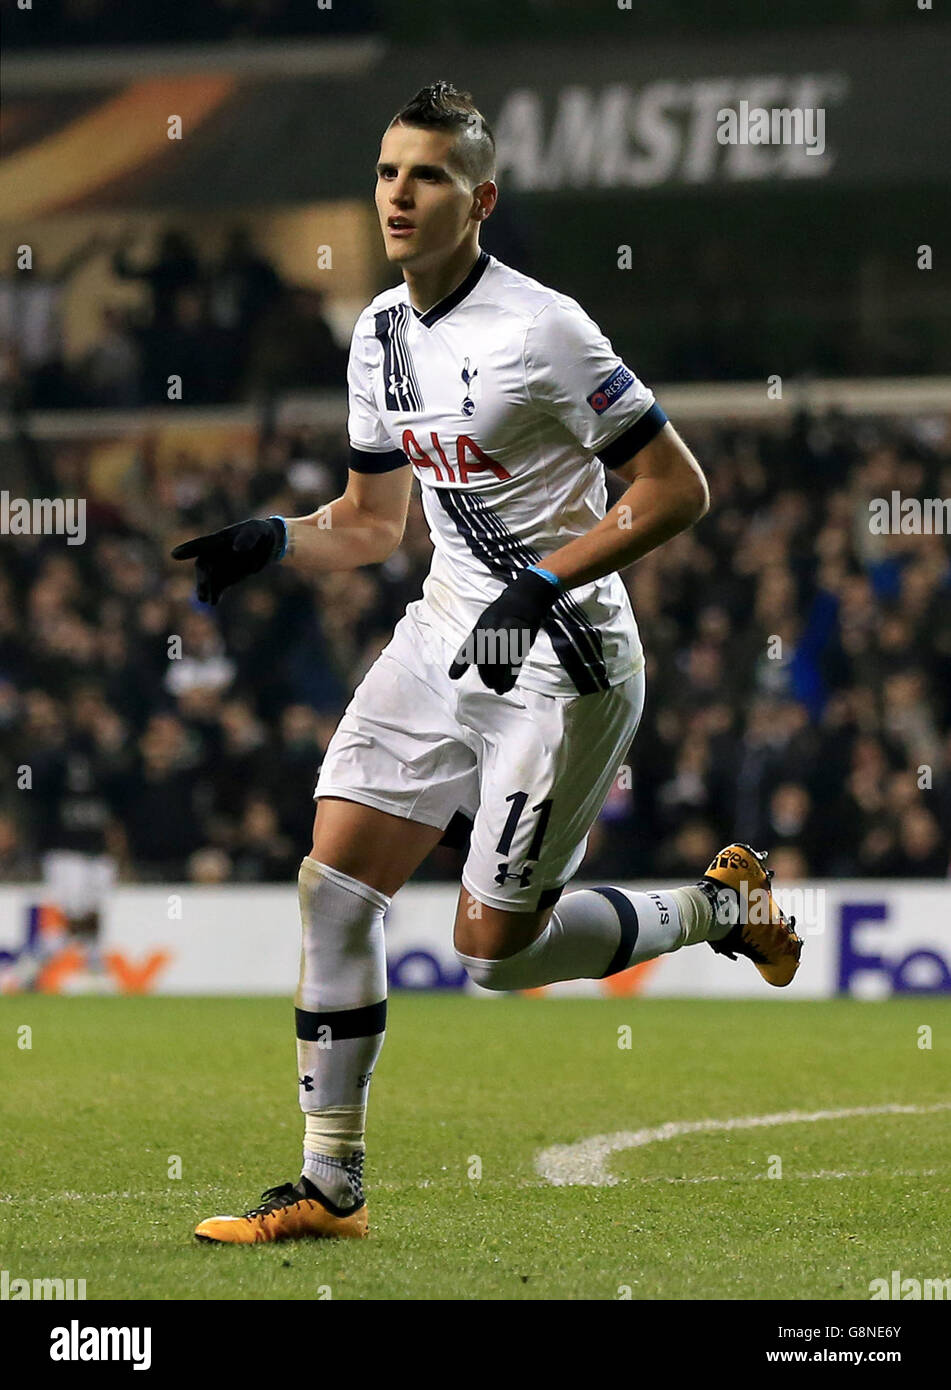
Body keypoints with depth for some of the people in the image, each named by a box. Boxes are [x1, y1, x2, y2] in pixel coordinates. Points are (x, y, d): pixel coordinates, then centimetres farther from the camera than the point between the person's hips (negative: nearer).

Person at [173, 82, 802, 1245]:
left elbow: (677, 490, -15)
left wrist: (545, 582, -23)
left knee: (493, 948, -5)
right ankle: (329, 1184, 4)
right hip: (445, 633, 7)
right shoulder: (380, 334, 7)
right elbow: (372, 521, 18)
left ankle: (723, 908, 20)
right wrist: (272, 541, -1)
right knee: (334, 883, -4)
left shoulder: (541, 329, -17)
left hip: (562, 660, -7)